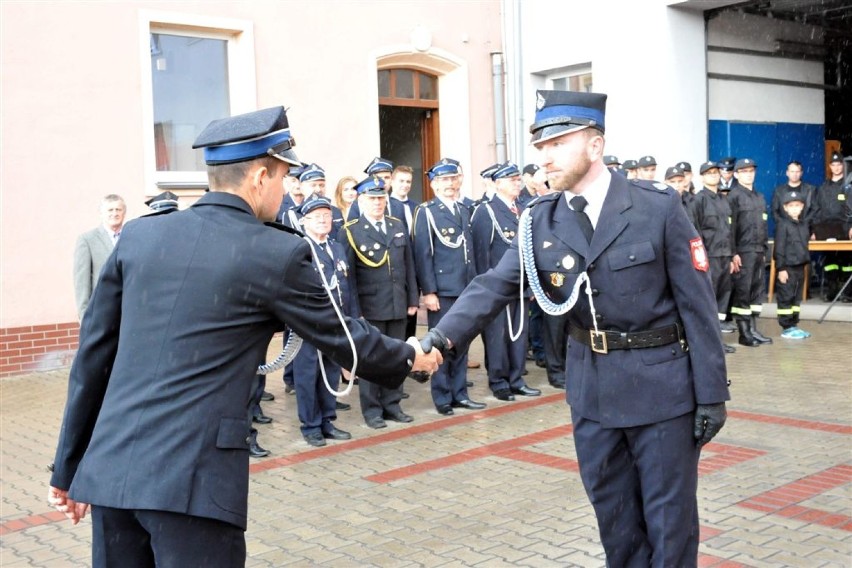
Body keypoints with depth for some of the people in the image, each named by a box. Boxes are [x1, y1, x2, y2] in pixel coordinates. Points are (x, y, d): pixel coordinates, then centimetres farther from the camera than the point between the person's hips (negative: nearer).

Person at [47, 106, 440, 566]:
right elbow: (341, 336, 7)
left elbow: (93, 354, 11)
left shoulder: (138, 235, 8)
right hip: (191, 478, -5)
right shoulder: (277, 253, -5)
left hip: (111, 469, 6)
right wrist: (408, 357, 27)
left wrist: (68, 467, 19)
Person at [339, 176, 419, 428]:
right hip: (370, 307, -5)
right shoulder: (350, 231, -5)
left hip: (398, 305, 5)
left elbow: (408, 265, 12)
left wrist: (413, 299, 8)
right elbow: (348, 274, -7)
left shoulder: (398, 226, 11)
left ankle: (392, 404, 22)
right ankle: (371, 410, 14)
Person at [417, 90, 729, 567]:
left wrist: (712, 393, -9)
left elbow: (697, 304, -9)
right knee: (613, 512, 16)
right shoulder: (542, 220, 0)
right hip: (593, 387, 4)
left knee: (669, 516, 7)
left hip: (661, 384, -3)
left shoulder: (659, 207, -11)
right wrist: (444, 335, -28)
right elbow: (494, 285, -10)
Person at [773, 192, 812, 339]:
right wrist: (781, 268, -17)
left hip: (800, 266, 8)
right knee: (786, 298, -3)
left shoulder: (804, 224, 12)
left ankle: (793, 325, 21)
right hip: (787, 267, -8)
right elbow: (779, 248, -13)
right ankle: (787, 328, 2)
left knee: (797, 297, 13)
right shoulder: (782, 225, -10)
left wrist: (806, 262, 16)